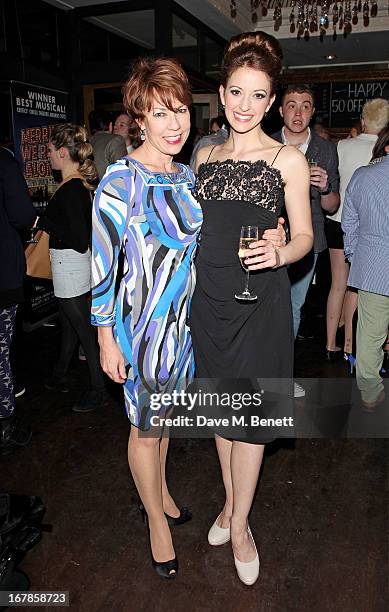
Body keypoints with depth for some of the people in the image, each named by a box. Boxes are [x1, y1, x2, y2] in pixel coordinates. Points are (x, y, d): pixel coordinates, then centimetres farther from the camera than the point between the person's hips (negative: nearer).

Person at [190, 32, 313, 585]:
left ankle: (239, 523, 25)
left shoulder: (288, 159, -3)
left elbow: (304, 235, -1)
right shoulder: (205, 155, 10)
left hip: (260, 301, -4)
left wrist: (279, 253, -23)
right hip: (208, 296, 4)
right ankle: (231, 500, 36)